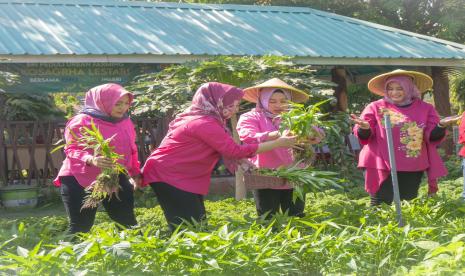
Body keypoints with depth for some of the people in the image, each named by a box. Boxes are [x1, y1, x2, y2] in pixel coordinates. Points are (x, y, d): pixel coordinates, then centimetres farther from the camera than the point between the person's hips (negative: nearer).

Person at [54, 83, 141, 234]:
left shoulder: (126, 122, 9)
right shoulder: (82, 121, -12)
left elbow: (131, 150, 21)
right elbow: (72, 150, -17)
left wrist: (135, 173, 22)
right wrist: (91, 160, -35)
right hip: (80, 180, -6)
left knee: (127, 221, 9)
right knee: (81, 226, -3)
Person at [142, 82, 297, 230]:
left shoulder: (204, 120, 11)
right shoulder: (204, 124, -22)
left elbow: (229, 149, 10)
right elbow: (235, 151, -24)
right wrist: (277, 144, -20)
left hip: (180, 176, 10)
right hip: (167, 176, -10)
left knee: (196, 222, 8)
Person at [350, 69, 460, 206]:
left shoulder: (425, 108, 6)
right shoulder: (376, 107, 0)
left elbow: (432, 136, 1)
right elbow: (364, 136, -3)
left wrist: (441, 125, -20)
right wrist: (364, 127, -27)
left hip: (413, 168, 3)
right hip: (383, 167, -2)